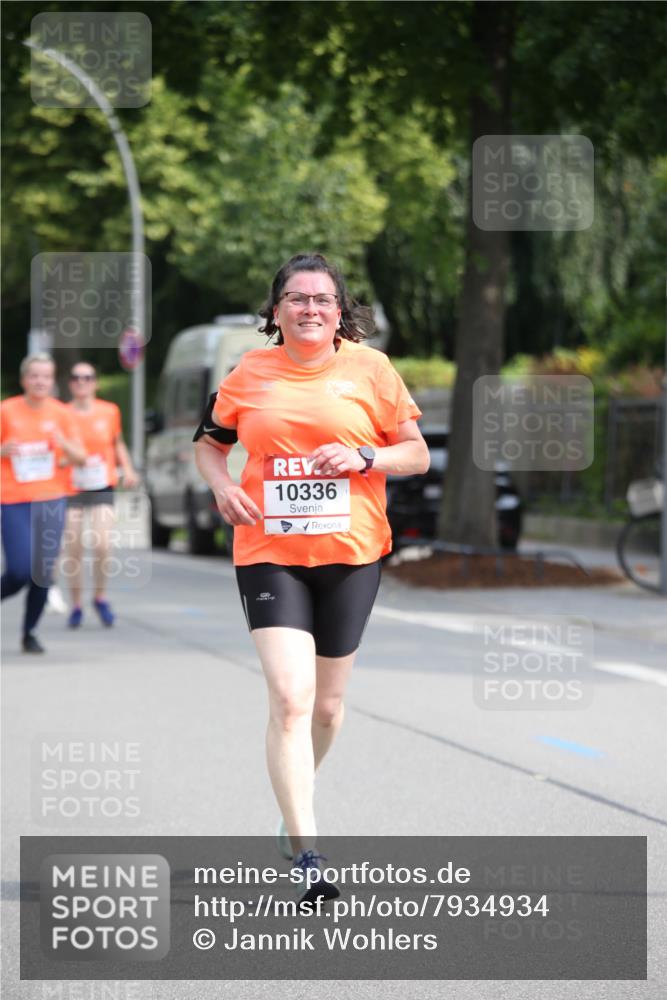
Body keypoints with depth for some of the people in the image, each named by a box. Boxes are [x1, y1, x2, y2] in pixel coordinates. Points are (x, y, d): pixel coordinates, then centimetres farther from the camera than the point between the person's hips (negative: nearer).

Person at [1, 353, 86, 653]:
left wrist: (64, 444, -13)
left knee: (43, 572, 0)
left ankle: (30, 632, 16)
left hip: (50, 499, 3)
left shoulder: (60, 413, 4)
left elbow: (80, 457, 8)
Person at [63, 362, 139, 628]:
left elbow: (118, 443, 18)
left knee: (102, 546, -14)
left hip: (102, 488, 0)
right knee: (73, 549, 0)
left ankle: (100, 596, 10)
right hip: (70, 489, 0)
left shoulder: (109, 412, 3)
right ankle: (76, 605, 15)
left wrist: (128, 469, 5)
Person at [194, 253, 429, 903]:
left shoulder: (370, 368, 2)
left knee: (326, 702, 12)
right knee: (290, 698, -16)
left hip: (350, 555, 1)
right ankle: (307, 859, -18)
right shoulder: (249, 374, 4)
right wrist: (221, 485, -2)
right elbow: (209, 442, 18)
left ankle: (295, 800, 43)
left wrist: (364, 458, -14)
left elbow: (418, 454, 5)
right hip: (268, 552, -1)